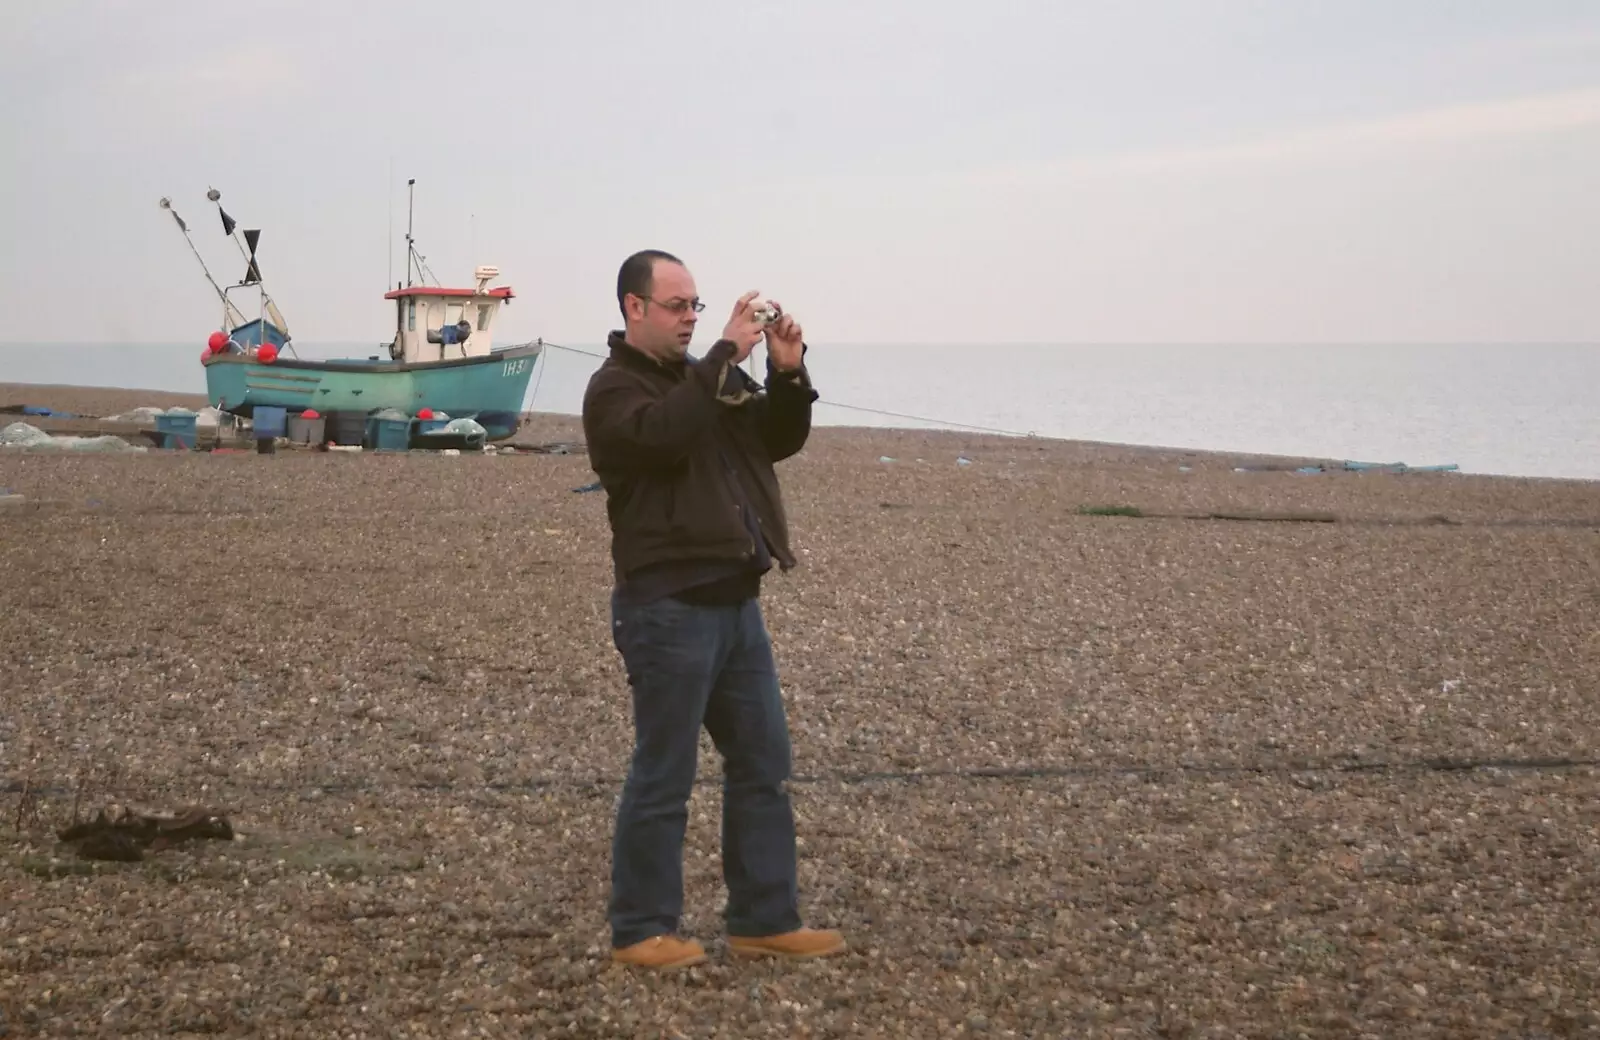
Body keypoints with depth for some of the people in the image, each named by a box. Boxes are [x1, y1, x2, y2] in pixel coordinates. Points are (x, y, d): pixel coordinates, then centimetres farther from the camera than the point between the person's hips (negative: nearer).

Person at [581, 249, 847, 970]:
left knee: (762, 765, 11)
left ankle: (765, 920, 18)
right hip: (668, 608, -8)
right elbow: (663, 433, -27)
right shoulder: (614, 388, -7)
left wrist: (789, 375, -1)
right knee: (663, 777, -2)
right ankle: (640, 931, 7)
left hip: (736, 603, 8)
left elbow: (779, 440, 16)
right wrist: (726, 355, -25)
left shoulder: (709, 378, 17)